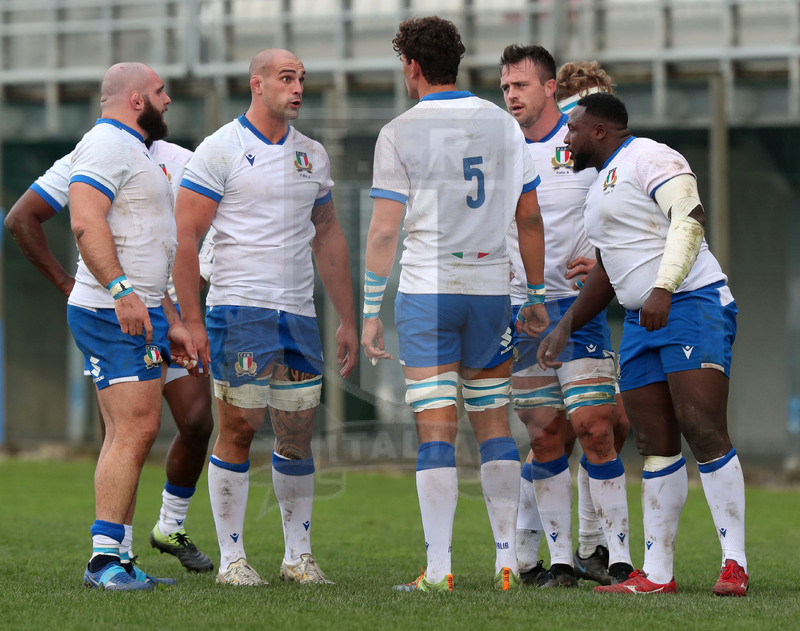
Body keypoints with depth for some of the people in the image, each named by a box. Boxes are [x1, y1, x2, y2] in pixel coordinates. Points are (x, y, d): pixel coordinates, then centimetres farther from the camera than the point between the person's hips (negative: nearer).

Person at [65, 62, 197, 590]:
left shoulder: (134, 151, 26)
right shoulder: (107, 146, -9)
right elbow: (86, 221, -24)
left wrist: (171, 322, 28)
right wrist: (120, 291, -31)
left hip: (140, 313, 10)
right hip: (116, 314, -10)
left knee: (131, 436, 8)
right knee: (135, 431, -15)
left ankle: (116, 561, 9)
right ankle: (106, 557, -16)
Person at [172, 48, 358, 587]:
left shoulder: (312, 155, 14)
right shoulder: (221, 151, -4)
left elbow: (328, 239, 21)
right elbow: (186, 236, -6)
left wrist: (348, 320, 17)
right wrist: (191, 322, -12)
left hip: (298, 313, 5)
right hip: (239, 308, -5)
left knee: (298, 436, 6)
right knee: (239, 429, -5)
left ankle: (298, 553, 16)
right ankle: (232, 557, 2)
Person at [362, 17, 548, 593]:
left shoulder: (400, 134, -5)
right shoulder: (504, 125, 7)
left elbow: (383, 231, -7)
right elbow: (530, 218, 9)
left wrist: (371, 314, -3)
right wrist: (537, 297, 17)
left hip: (426, 291, -3)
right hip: (490, 287, 3)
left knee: (436, 431, -4)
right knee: (493, 422, 12)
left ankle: (438, 568, -8)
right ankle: (508, 560, 9)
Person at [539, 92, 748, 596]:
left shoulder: (648, 158, -5)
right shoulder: (603, 183, 25)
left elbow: (690, 217, -19)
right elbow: (608, 271, 33)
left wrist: (663, 288, -28)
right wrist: (566, 328, 32)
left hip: (692, 304, -10)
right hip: (642, 324, 10)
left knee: (704, 432, -17)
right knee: (656, 446, 5)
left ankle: (735, 564, -17)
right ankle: (657, 574, 5)